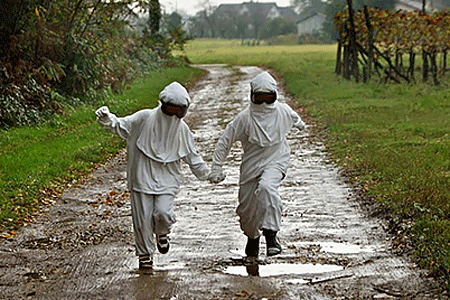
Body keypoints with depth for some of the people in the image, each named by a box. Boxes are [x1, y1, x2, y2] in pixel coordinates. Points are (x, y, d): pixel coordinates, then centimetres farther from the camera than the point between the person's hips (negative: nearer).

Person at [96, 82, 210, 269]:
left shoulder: (182, 129, 3)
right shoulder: (145, 118, -6)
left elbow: (192, 156, 14)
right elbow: (122, 125, -2)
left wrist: (207, 174, 16)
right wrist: (108, 119, -23)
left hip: (167, 179, 1)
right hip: (143, 176, -1)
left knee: (163, 212, -20)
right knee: (143, 218, 0)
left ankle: (162, 233, 17)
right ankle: (145, 255, 20)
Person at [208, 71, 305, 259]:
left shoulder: (283, 111, -5)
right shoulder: (245, 117, -12)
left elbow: (294, 118, 22)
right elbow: (224, 142, -5)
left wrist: (300, 124, 45)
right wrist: (216, 169, -6)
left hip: (276, 161, -1)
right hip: (251, 164, 1)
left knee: (267, 187, -35)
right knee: (247, 209, 7)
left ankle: (271, 234, -33)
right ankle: (253, 236, 41)